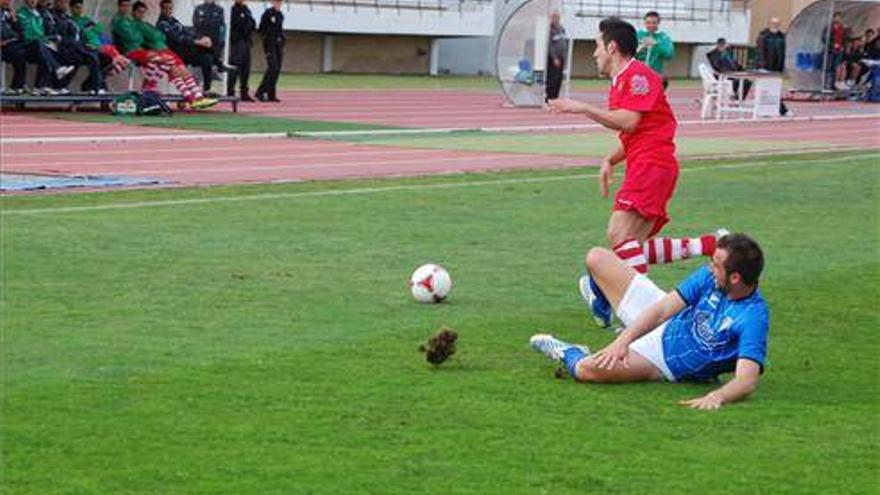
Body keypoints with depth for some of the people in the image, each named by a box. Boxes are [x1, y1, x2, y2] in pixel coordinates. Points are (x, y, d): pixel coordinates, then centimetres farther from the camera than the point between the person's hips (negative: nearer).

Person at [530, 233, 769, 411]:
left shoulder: (754, 317, -34)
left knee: (589, 368, -30)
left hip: (671, 363, -6)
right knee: (597, 258, 9)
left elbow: (747, 380, -42)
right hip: (665, 324, 6)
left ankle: (570, 355, 9)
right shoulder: (710, 276, -17)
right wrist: (624, 340, -30)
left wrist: (717, 396, -61)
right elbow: (663, 309, -17)